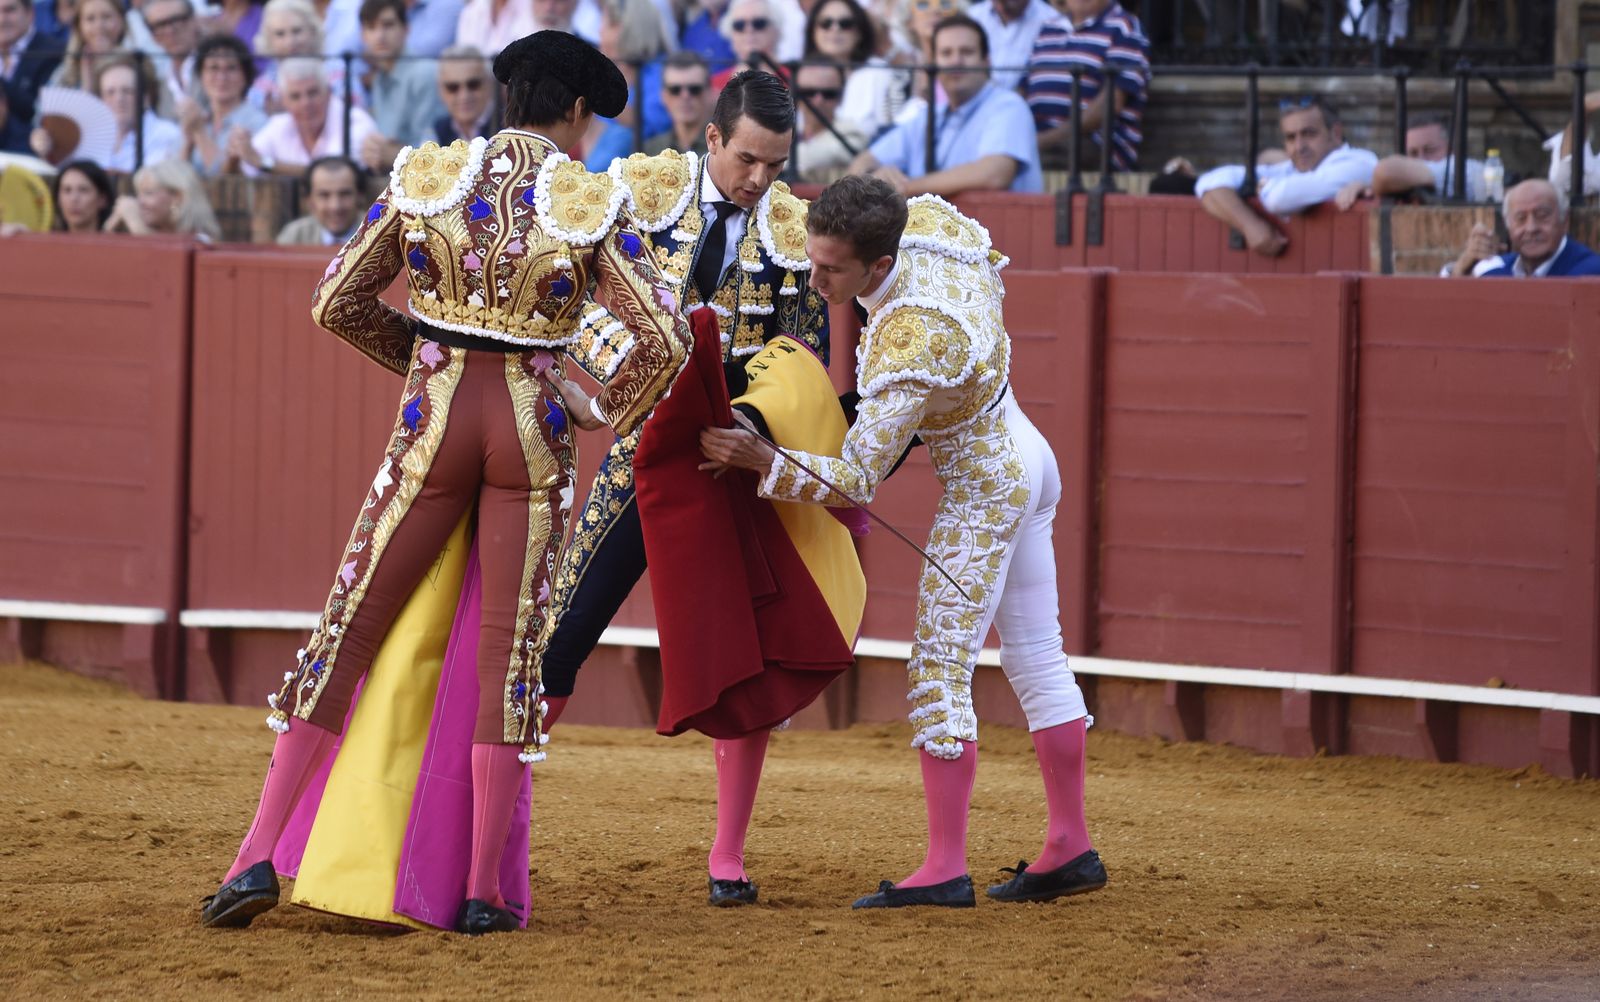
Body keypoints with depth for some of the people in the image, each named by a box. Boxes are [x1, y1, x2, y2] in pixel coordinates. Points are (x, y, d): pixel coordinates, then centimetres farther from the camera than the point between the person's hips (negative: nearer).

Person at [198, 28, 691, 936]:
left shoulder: (425, 177, 1)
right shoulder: (592, 203, -5)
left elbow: (337, 305, 5)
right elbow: (666, 341, -10)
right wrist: (610, 415, 8)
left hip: (436, 419, 1)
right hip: (534, 429, -1)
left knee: (349, 631, 6)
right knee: (512, 649, 5)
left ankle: (261, 859, 2)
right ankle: (485, 890, 5)